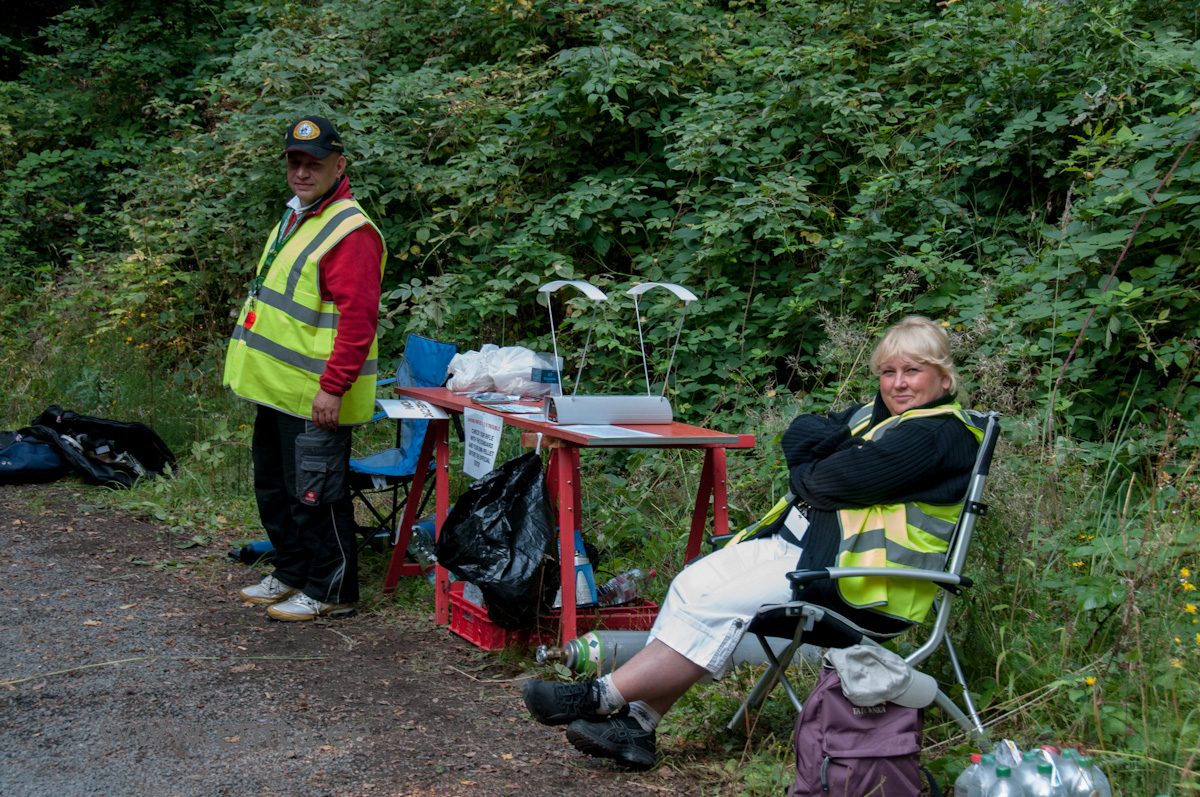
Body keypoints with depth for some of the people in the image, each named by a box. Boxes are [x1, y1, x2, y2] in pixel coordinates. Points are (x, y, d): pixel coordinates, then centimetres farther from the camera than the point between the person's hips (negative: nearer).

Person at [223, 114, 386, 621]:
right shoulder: (293, 219, 16)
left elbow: (358, 317, -23)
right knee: (273, 489, 19)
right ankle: (293, 574, 33)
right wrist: (261, 373, 22)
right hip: (277, 389, 10)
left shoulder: (350, 231, -16)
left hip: (315, 398, -10)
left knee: (314, 495, -3)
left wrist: (332, 387, -26)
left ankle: (331, 592, 10)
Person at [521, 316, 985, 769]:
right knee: (692, 584, -8)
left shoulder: (941, 435, -11)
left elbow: (845, 479, -19)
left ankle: (602, 698, -13)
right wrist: (847, 440, -9)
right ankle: (637, 723, -11)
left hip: (850, 573, -9)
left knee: (717, 606, -21)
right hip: (797, 538, 9)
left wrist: (802, 476, 1)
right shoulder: (874, 415, 20)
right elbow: (798, 436, 7)